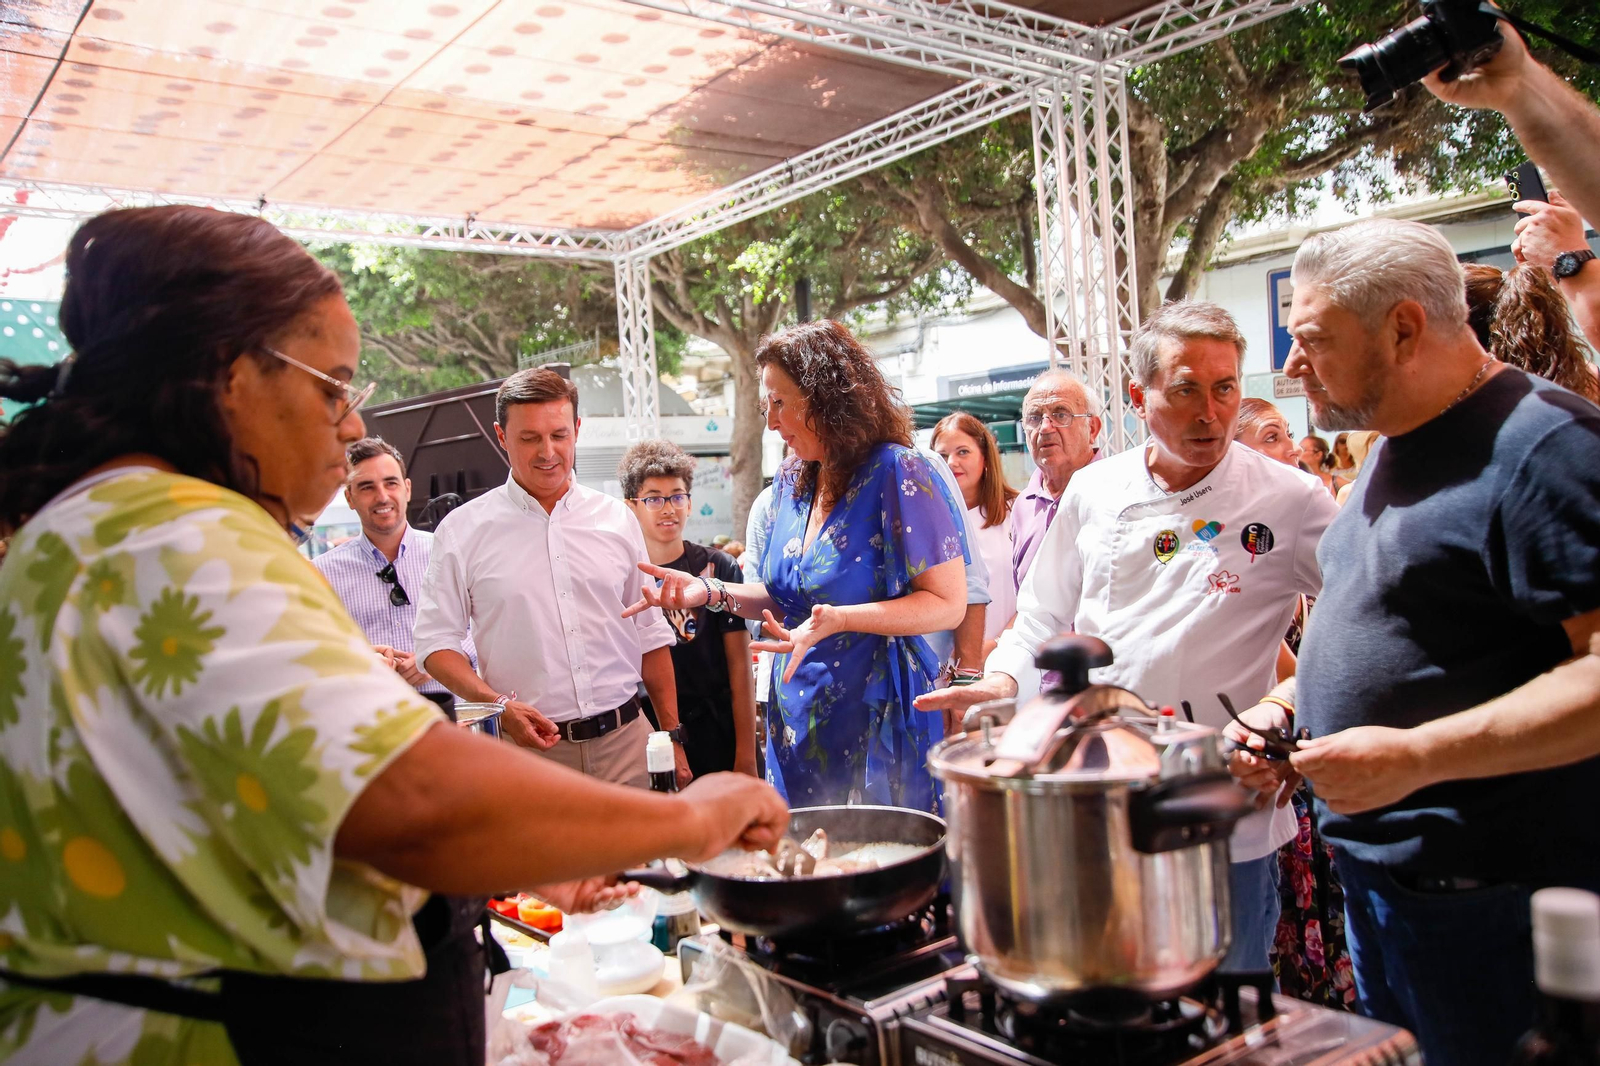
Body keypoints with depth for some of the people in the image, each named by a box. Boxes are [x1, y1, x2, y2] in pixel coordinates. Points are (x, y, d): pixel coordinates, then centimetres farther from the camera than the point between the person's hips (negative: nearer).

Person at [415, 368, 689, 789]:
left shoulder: (617, 518, 8)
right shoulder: (462, 530, 0)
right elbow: (436, 642, 0)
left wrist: (673, 737, 10)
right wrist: (499, 705, -15)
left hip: (625, 739, 2)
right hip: (529, 746, -2)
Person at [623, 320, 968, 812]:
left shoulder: (899, 473, -14)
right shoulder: (792, 482, 8)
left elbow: (949, 604, -16)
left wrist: (838, 619, -28)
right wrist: (711, 592, 1)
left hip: (878, 726, -6)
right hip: (799, 727, 7)